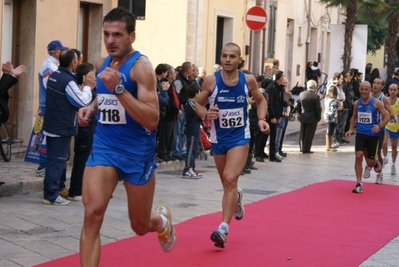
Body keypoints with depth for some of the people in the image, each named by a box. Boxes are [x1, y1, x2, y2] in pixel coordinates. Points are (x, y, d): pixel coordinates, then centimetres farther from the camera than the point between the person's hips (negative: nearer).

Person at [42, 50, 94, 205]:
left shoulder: (54, 76, 8)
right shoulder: (68, 81, -21)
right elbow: (83, 101, -16)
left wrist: (85, 87, 9)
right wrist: (87, 87, -1)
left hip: (51, 126, 9)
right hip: (62, 128, -9)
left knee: (52, 159, 17)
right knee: (58, 161, -4)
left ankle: (49, 190, 26)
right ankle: (51, 195, -1)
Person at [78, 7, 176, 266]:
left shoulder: (141, 66, -16)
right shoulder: (102, 64, 5)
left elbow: (152, 120, -25)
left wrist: (118, 88, -32)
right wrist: (91, 107, 5)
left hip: (138, 153, -4)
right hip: (104, 147, 5)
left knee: (140, 226, 11)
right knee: (92, 214, -16)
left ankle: (163, 219, 48)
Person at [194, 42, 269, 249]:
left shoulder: (248, 80, -6)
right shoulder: (211, 81, -9)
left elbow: (260, 101, 11)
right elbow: (198, 104, 2)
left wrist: (261, 119, -7)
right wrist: (205, 115, -20)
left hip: (239, 137, -2)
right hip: (218, 138, 2)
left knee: (230, 179, -20)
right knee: (226, 183, 16)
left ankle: (224, 228, -22)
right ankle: (236, 197, 54)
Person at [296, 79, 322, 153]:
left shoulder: (301, 94, -2)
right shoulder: (316, 96, -16)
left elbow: (298, 106, 5)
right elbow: (318, 108, -13)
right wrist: (318, 117, 0)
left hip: (303, 117, 5)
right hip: (312, 118, -5)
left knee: (302, 133, 18)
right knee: (309, 134, 2)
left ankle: (302, 148, 28)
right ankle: (306, 149, 3)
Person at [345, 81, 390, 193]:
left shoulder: (376, 103, -9)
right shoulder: (356, 103, 3)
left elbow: (387, 117, -6)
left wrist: (379, 126, -23)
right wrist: (351, 129, 5)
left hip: (373, 135, -2)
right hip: (360, 134, 2)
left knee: (370, 163, 3)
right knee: (358, 156, -17)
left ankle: (376, 163, 43)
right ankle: (359, 183, -10)